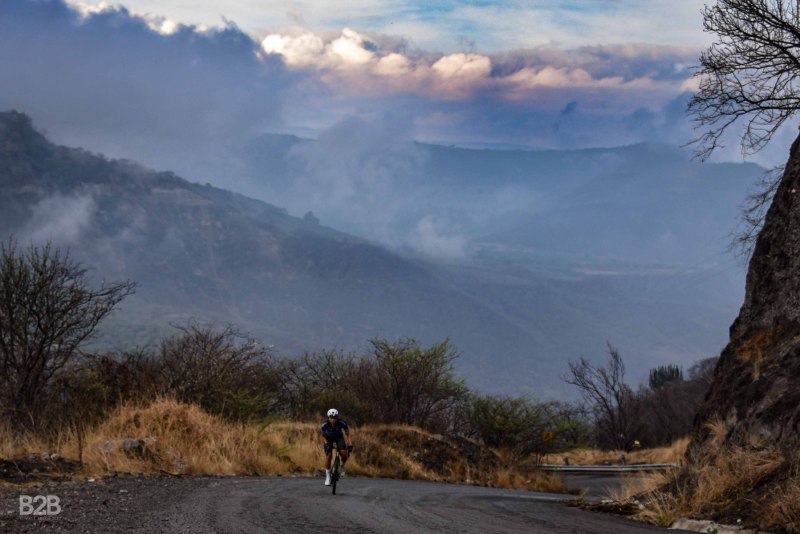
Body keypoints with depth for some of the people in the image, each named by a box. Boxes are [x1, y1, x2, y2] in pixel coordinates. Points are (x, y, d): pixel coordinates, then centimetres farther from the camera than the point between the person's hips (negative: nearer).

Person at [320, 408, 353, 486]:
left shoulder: (342, 424, -32)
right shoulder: (325, 425, -30)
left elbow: (348, 435, -26)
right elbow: (323, 436, -14)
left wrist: (350, 446, -39)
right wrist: (326, 444, -29)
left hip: (339, 437, 0)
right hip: (328, 438, 0)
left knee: (344, 453, -23)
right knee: (328, 456, -15)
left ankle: (342, 466, 8)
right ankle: (327, 476, 0)